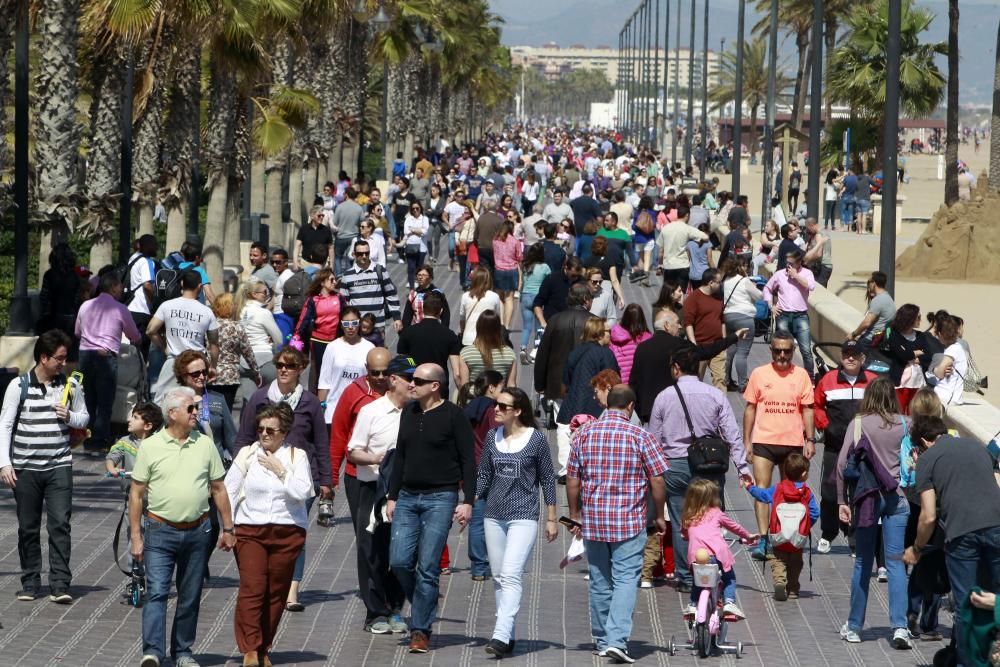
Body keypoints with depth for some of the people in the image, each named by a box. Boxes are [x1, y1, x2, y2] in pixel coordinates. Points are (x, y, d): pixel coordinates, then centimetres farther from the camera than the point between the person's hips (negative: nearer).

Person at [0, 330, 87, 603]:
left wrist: (70, 417, -8)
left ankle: (60, 585, -9)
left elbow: (84, 417, 16)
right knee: (28, 528, 6)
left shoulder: (70, 385, 3)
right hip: (25, 468, -1)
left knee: (60, 524, -9)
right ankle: (30, 583, 16)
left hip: (59, 467, 1)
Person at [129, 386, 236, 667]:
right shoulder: (151, 447, -2)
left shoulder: (205, 444, 6)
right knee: (156, 592, -13)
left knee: (190, 597, 9)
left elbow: (219, 489, 12)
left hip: (197, 532, 3)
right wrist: (136, 536, -3)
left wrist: (228, 529, 10)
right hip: (160, 531, -3)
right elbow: (136, 494, 1)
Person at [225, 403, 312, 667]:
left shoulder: (297, 456, 4)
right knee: (252, 589, -12)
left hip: (287, 533, 1)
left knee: (276, 593, 4)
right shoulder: (247, 454, 5)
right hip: (250, 531, -1)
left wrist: (280, 471, -11)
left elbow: (303, 492, -7)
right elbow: (229, 491, 6)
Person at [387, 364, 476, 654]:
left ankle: (420, 630, -1)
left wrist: (467, 501, -11)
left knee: (427, 567, -6)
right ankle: (425, 606, 19)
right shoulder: (408, 413, 12)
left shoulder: (453, 415, -5)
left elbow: (468, 461, -5)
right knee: (399, 561, -4)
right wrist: (392, 496, 16)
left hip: (440, 499, -5)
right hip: (408, 498, 6)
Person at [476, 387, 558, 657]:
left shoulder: (536, 439, -4)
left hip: (523, 516, -5)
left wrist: (551, 518, 4)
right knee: (498, 577, 8)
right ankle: (508, 634, 17)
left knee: (511, 575, -16)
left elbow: (547, 479, 3)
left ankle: (501, 636, -22)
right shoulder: (492, 437, 8)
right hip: (494, 515, 5)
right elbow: (483, 476, 13)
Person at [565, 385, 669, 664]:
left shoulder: (584, 434, 3)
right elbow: (657, 479, -5)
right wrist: (659, 516, 7)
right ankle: (617, 639, -17)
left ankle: (602, 640, 23)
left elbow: (572, 479, 6)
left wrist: (575, 515, 16)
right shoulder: (639, 436, -6)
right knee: (625, 580, -4)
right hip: (630, 521, -3)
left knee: (600, 581, 14)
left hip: (593, 521, 3)